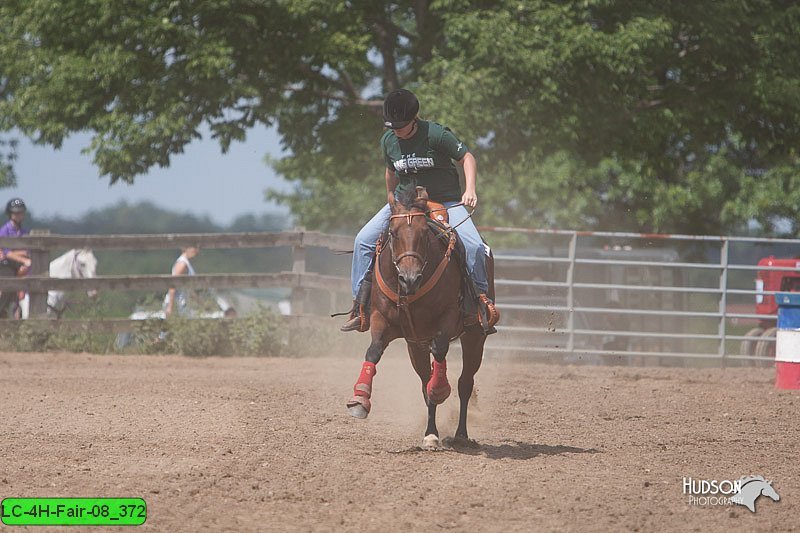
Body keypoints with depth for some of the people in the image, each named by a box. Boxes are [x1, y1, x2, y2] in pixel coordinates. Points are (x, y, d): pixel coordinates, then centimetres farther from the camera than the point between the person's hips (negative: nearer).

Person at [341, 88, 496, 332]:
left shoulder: (437, 134, -17)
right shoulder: (388, 140, -2)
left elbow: (466, 158, -9)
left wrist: (470, 190, -22)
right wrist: (391, 200, 12)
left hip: (445, 201, -4)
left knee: (474, 245, -24)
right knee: (364, 239, -10)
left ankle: (481, 295, 1)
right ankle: (360, 307, -4)